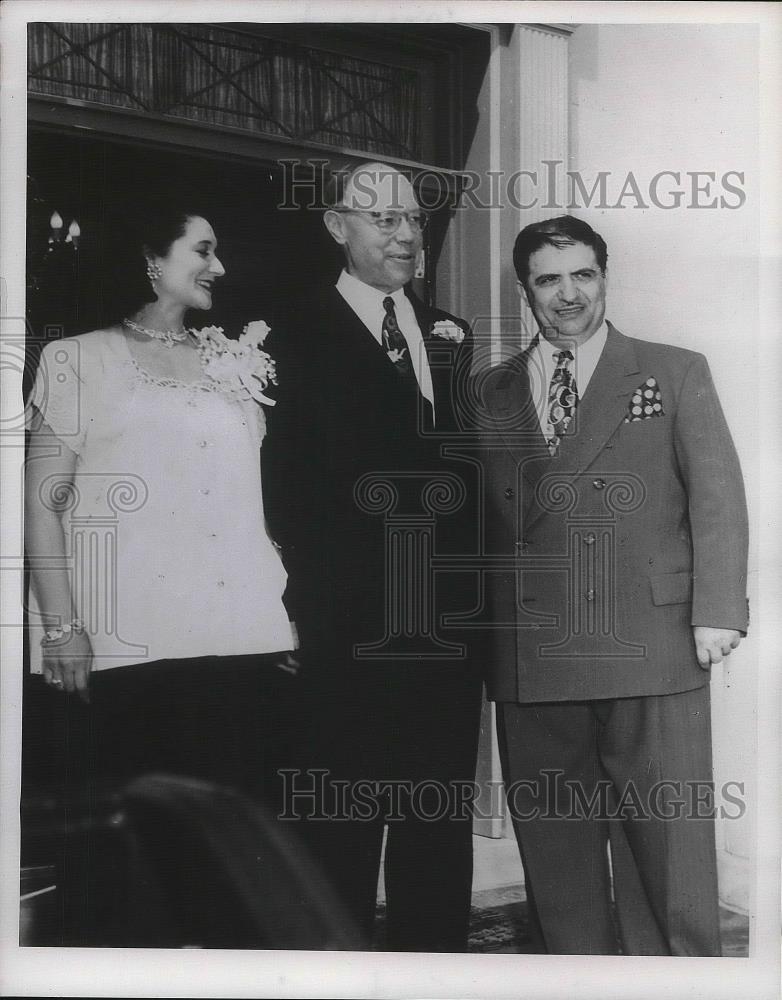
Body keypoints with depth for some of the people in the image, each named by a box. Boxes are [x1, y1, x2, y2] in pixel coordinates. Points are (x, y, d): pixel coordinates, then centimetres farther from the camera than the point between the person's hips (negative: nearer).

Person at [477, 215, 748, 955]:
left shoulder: (675, 374, 8)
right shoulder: (491, 394, 14)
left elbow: (716, 495, 2)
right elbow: (478, 517, 13)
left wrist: (716, 610, -8)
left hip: (651, 649, -2)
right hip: (530, 664, 2)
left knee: (669, 852, 2)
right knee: (555, 857, 8)